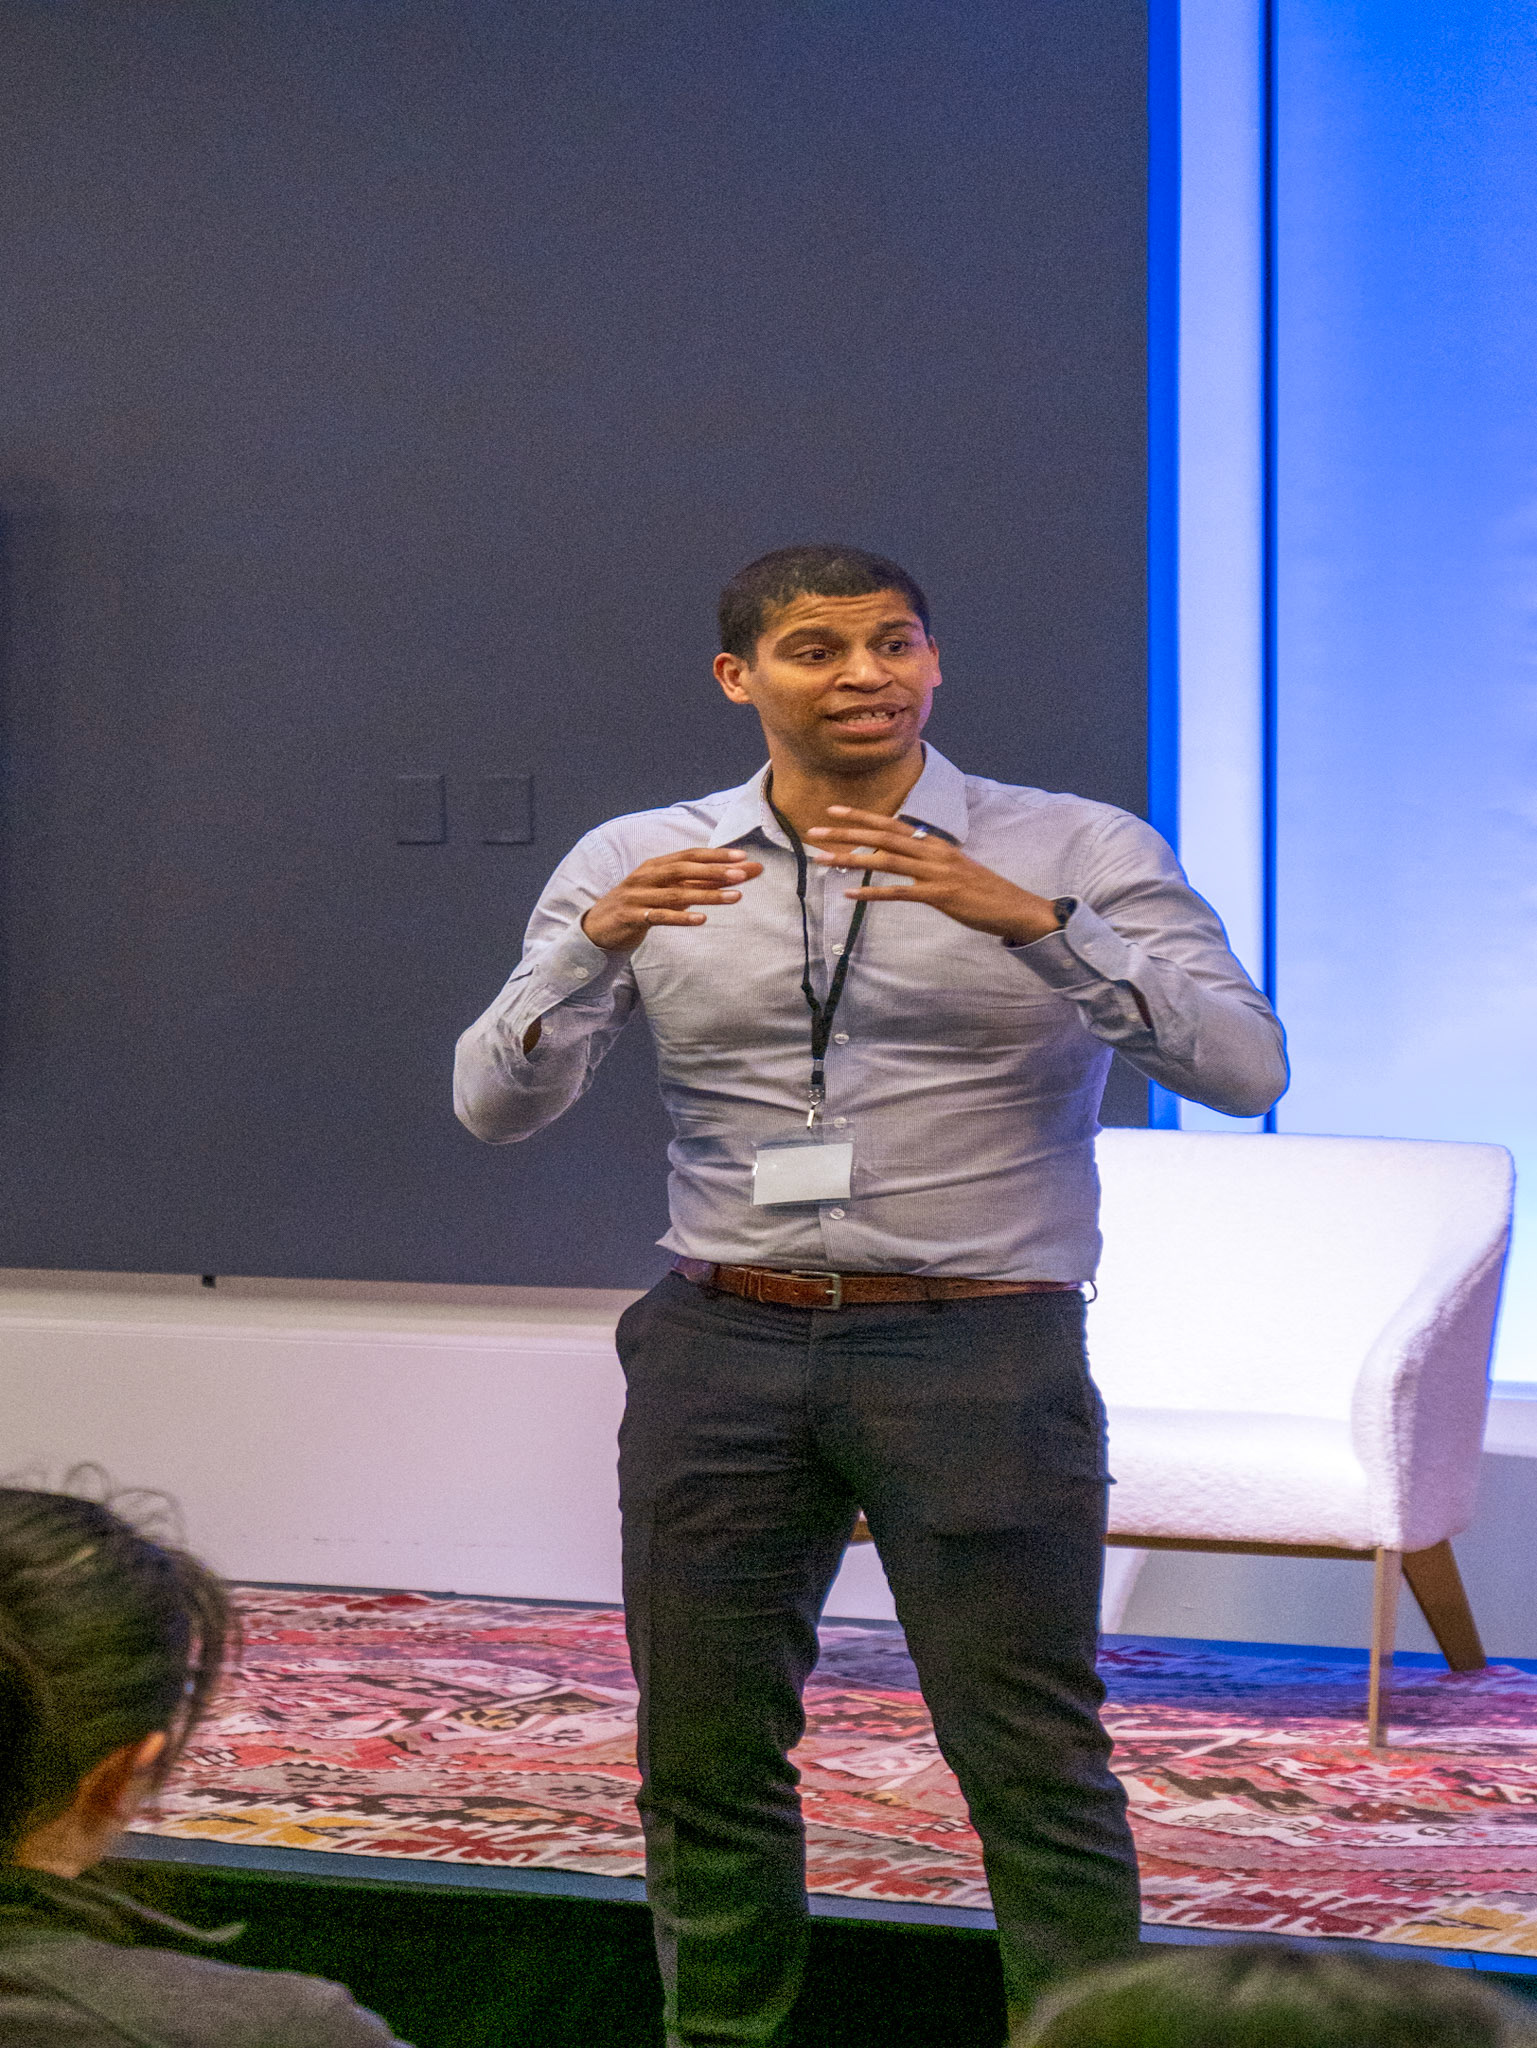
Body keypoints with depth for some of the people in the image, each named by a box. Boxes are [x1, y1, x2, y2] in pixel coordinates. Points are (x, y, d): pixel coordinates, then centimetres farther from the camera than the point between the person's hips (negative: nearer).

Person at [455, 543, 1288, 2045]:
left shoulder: (1081, 855, 0)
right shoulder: (637, 864, 7)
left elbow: (1243, 1066, -12)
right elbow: (496, 1104, 1)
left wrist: (1031, 920, -24)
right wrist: (597, 944, -18)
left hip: (979, 1353, -2)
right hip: (722, 1351, 3)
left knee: (1029, 1760, -3)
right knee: (706, 1756, 9)